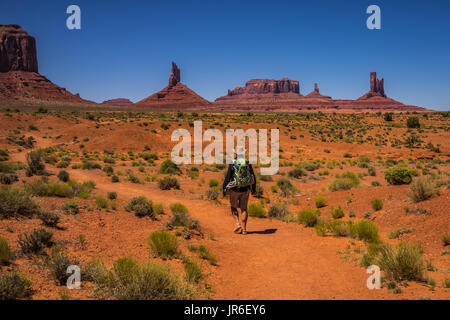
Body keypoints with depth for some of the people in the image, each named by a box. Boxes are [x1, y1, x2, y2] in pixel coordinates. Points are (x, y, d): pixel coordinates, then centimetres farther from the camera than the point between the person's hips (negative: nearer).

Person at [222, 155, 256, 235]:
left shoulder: (232, 164, -5)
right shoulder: (248, 164, 4)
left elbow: (228, 177, -11)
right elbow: (253, 178, 8)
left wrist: (224, 189, -4)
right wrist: (253, 188, 22)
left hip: (235, 189, -3)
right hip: (245, 190, 3)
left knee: (233, 207, 17)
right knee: (244, 209, 10)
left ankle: (237, 223, 1)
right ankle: (244, 229, 8)